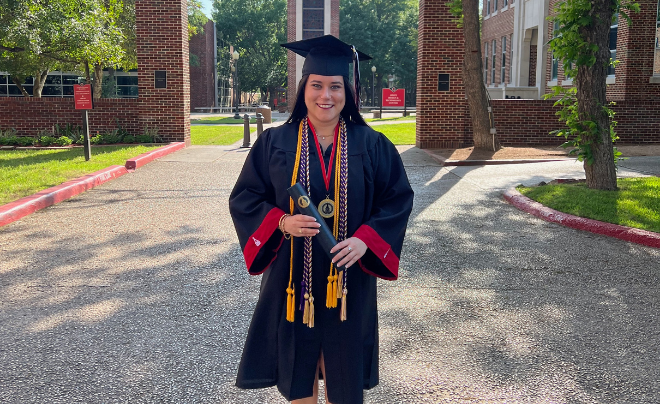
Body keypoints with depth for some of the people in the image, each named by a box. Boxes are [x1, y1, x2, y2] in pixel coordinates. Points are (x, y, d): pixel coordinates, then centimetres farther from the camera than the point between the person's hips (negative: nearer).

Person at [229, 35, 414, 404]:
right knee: (298, 372, 12)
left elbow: (398, 198, 0)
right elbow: (244, 198, 1)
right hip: (293, 278, 0)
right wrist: (282, 222, -18)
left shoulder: (371, 145, -1)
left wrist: (365, 239, -15)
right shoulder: (275, 143, -1)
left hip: (348, 279, 0)